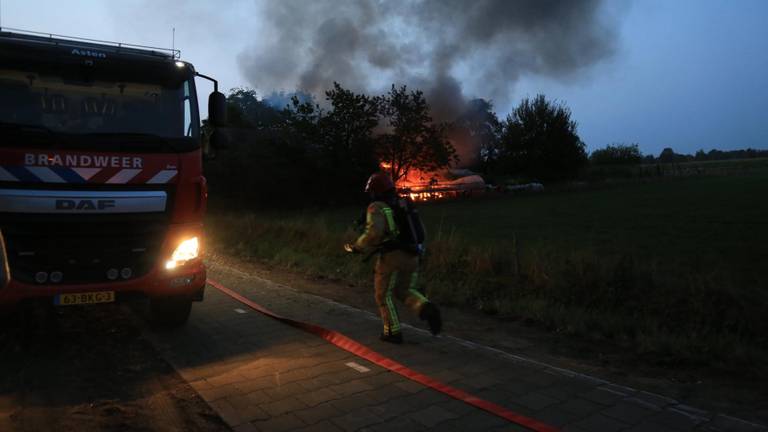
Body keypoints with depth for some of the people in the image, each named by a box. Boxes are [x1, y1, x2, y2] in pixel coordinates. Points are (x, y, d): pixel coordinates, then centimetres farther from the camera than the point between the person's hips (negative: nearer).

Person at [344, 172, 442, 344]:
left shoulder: (377, 208, -7)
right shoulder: (403, 205, 15)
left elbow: (373, 233, -23)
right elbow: (419, 231, 20)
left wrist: (357, 247, -7)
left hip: (392, 257, -6)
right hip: (412, 257, 6)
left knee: (383, 294, 12)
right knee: (404, 291, 19)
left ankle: (393, 332, 15)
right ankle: (426, 308, -8)